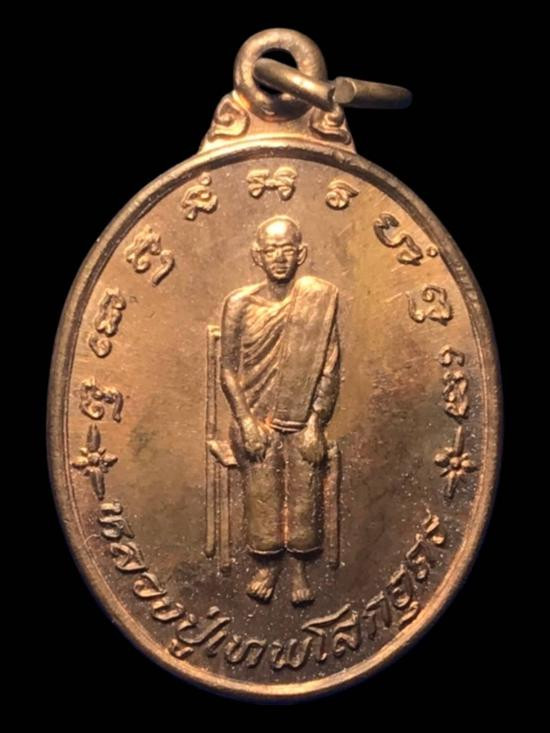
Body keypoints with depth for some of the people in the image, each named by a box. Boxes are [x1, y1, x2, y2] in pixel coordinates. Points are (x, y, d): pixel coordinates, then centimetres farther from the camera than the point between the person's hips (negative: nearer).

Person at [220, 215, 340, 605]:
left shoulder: (320, 299, -5)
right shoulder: (240, 303, -4)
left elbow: (330, 367, -5)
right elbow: (228, 369, -1)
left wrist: (315, 423, -10)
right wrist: (246, 420, -10)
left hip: (304, 422, 0)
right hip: (256, 419, 1)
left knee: (304, 496, 6)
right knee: (260, 496, 7)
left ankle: (300, 569, 25)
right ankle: (267, 565, 27)